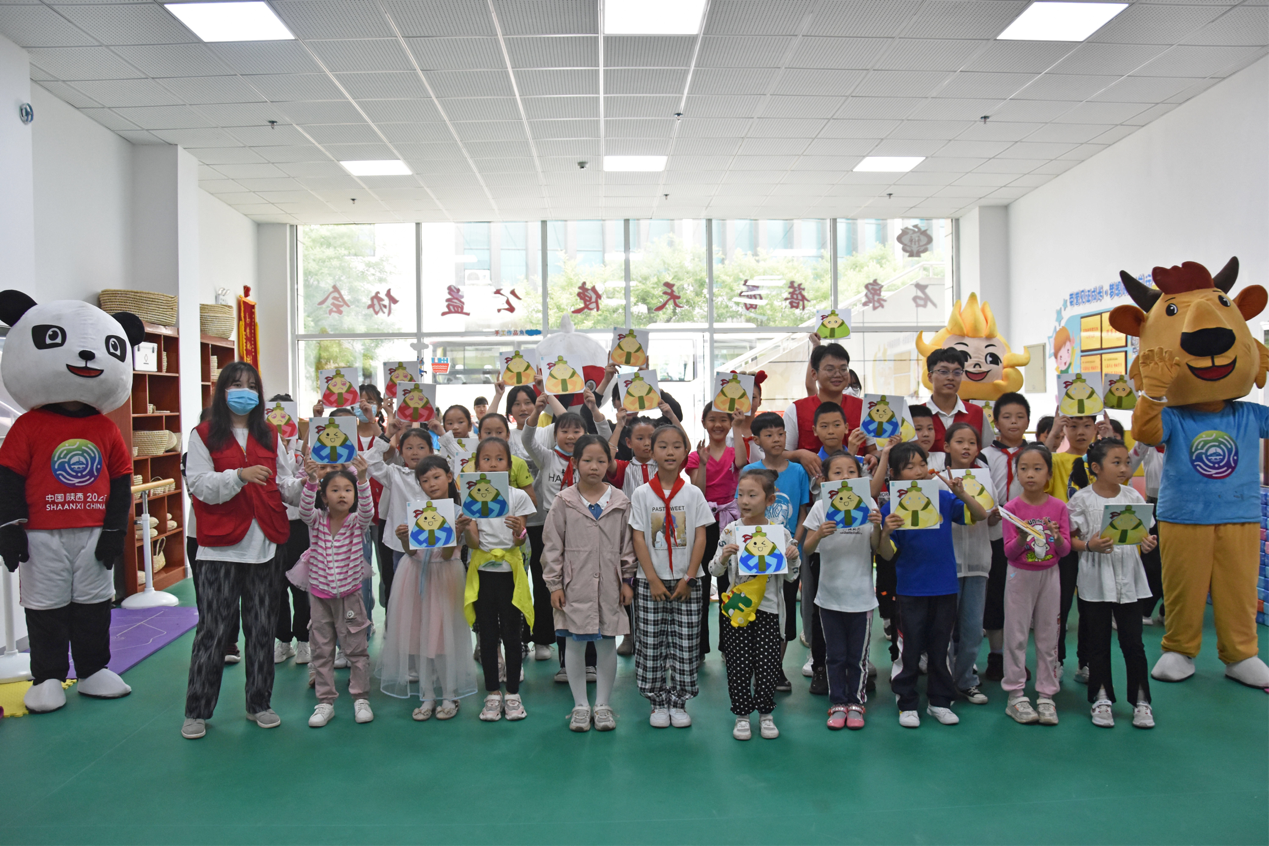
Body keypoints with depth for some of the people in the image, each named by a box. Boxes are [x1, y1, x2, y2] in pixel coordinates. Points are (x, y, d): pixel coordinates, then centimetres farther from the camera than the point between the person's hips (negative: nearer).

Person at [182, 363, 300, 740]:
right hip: (221, 548, -3)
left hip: (263, 546, 4)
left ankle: (258, 704, 21)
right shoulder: (204, 436, 2)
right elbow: (199, 485, -8)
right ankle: (197, 710, 14)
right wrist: (240, 475, -23)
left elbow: (284, 486, 10)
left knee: (261, 628, 9)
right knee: (214, 629, 0)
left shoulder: (270, 437, 14)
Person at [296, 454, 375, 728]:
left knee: (356, 649, 6)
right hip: (319, 594, 1)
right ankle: (325, 701, 18)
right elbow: (305, 509, -22)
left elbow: (367, 510, -27)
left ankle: (360, 698, 17)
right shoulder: (317, 520, -2)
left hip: (349, 594, -1)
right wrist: (310, 480, -40)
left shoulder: (357, 521, -6)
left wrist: (362, 479, -42)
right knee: (322, 650, 8)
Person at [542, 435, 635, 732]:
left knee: (607, 645, 8)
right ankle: (580, 706, 22)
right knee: (575, 645, 7)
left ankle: (603, 705, 23)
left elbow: (627, 544, 7)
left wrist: (627, 580, 5)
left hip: (609, 586, 1)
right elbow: (552, 546, -1)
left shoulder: (620, 502, 2)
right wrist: (554, 584, -4)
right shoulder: (564, 502, -2)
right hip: (575, 587, -1)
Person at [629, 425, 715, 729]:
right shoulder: (642, 494, -1)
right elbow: (638, 539, -3)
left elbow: (700, 538, -1)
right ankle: (658, 702, 17)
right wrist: (653, 579, -9)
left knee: (685, 645, 3)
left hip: (686, 581, 0)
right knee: (650, 644, 3)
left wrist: (689, 578, -8)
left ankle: (679, 702, 17)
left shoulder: (693, 493, 1)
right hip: (650, 581, 0)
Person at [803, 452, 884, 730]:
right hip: (830, 594, 0)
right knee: (835, 655, 11)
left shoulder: (868, 505, -1)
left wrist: (877, 526, -17)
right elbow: (806, 550, -5)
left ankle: (856, 702, 25)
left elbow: (876, 548, 0)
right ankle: (838, 703, 24)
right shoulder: (821, 507, -3)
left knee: (858, 655, 9)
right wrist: (819, 534, -24)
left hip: (861, 595, 0)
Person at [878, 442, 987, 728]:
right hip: (910, 590, -2)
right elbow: (888, 555, -8)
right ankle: (907, 704, 19)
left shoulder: (943, 499, -1)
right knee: (911, 650, 6)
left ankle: (940, 701, 26)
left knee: (940, 648, 13)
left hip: (945, 587, 3)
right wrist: (886, 531, -28)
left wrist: (961, 493, -14)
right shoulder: (891, 509, -8)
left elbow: (981, 516, 1)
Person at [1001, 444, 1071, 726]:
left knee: (1048, 635, 8)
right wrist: (1022, 538, -27)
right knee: (1016, 635, 2)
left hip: (1049, 575, 2)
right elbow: (1009, 552, -7)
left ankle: (1046, 695, 17)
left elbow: (1065, 550, -2)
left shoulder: (1059, 507, -3)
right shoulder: (1012, 508, -8)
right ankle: (1016, 695, 11)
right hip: (1020, 576, -2)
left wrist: (1056, 536, -23)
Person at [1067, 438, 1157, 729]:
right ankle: (1101, 699, 20)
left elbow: (1143, 533, 9)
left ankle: (1141, 700, 19)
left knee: (1132, 642, 6)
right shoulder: (1082, 499, -5)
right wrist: (1090, 546, -21)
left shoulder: (1133, 497, 4)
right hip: (1095, 579, -2)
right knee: (1098, 642, 8)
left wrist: (1147, 544, -13)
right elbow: (1071, 538, -2)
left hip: (1128, 578, 2)